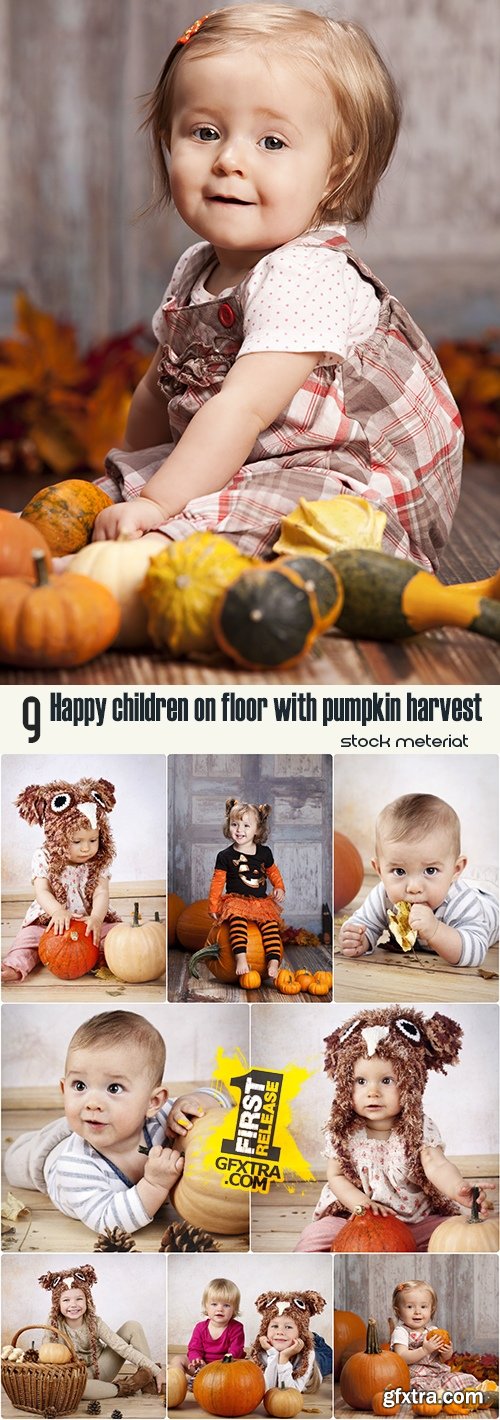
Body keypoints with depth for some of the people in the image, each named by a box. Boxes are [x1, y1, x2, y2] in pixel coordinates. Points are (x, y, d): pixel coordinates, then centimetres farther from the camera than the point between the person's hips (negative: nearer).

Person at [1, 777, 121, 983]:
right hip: (50, 919, -1)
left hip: (90, 918, 1)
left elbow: (101, 893, -16)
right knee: (29, 936, -24)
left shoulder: (99, 862, -5)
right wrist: (58, 911, -40)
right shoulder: (44, 858, -9)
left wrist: (97, 917, -39)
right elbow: (42, 892, -18)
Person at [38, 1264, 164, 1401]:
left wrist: (155, 1369, -18)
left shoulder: (94, 1322, -11)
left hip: (101, 1368, 3)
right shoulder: (54, 1326, -16)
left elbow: (122, 1347, -14)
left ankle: (150, 1384, -11)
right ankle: (122, 1388, -21)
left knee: (133, 1327, -10)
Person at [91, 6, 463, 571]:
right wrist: (130, 483, 19)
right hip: (247, 472, 10)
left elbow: (242, 408, -31)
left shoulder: (304, 277, -23)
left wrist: (157, 504, -33)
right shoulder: (195, 271, 8)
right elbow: (159, 390, 21)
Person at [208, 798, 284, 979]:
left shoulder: (264, 853, 9)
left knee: (270, 924, -22)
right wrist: (213, 906, 3)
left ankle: (273, 962, -30)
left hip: (261, 901, 3)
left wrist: (279, 888, 8)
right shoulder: (225, 856, 2)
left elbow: (273, 872, 24)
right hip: (235, 900, -2)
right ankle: (241, 958, -44)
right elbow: (218, 881, 5)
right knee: (237, 921, -33)